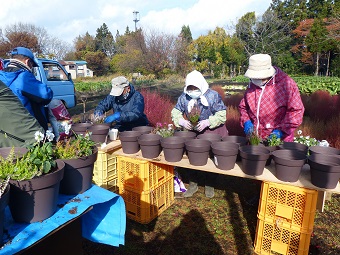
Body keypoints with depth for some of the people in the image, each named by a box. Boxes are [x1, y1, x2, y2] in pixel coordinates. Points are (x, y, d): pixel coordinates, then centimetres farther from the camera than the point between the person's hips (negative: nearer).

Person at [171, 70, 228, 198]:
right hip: (192, 132, 3)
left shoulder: (213, 96, -14)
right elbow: (175, 111, 3)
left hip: (211, 132, -3)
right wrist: (181, 121, -18)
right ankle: (193, 184, 30)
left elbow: (222, 114, -15)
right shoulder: (184, 96, -2)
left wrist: (207, 122, -29)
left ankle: (209, 185, 30)